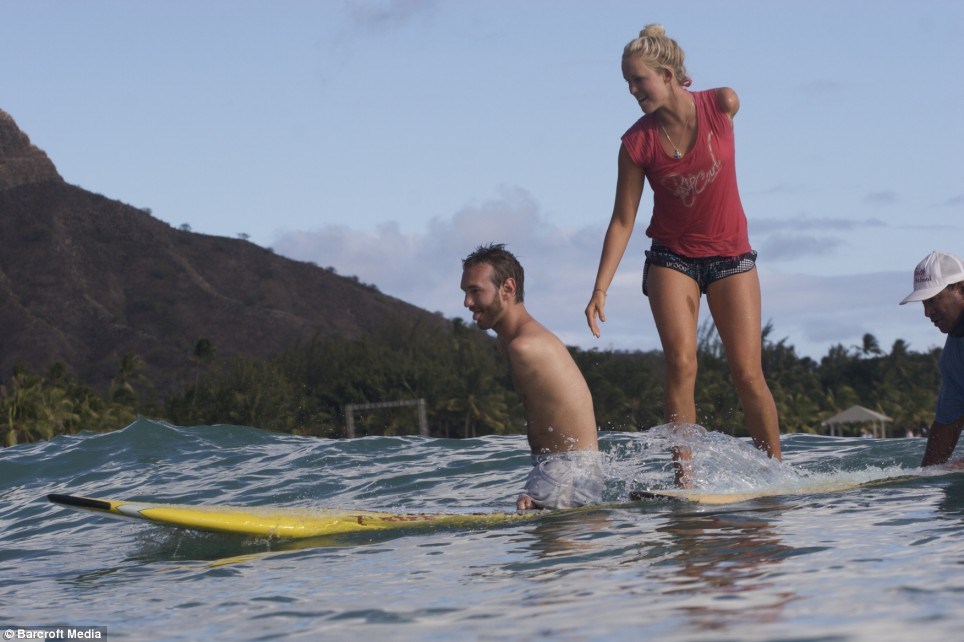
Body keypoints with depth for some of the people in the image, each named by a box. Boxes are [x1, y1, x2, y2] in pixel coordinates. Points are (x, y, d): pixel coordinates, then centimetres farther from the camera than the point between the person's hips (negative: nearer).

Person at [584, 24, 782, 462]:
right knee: (680, 364, -15)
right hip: (672, 257, 0)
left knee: (747, 372, -3)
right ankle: (685, 479, -14)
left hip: (730, 256, 0)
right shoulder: (637, 142, -11)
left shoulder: (722, 105, -13)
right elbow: (622, 221, -8)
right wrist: (600, 289, -14)